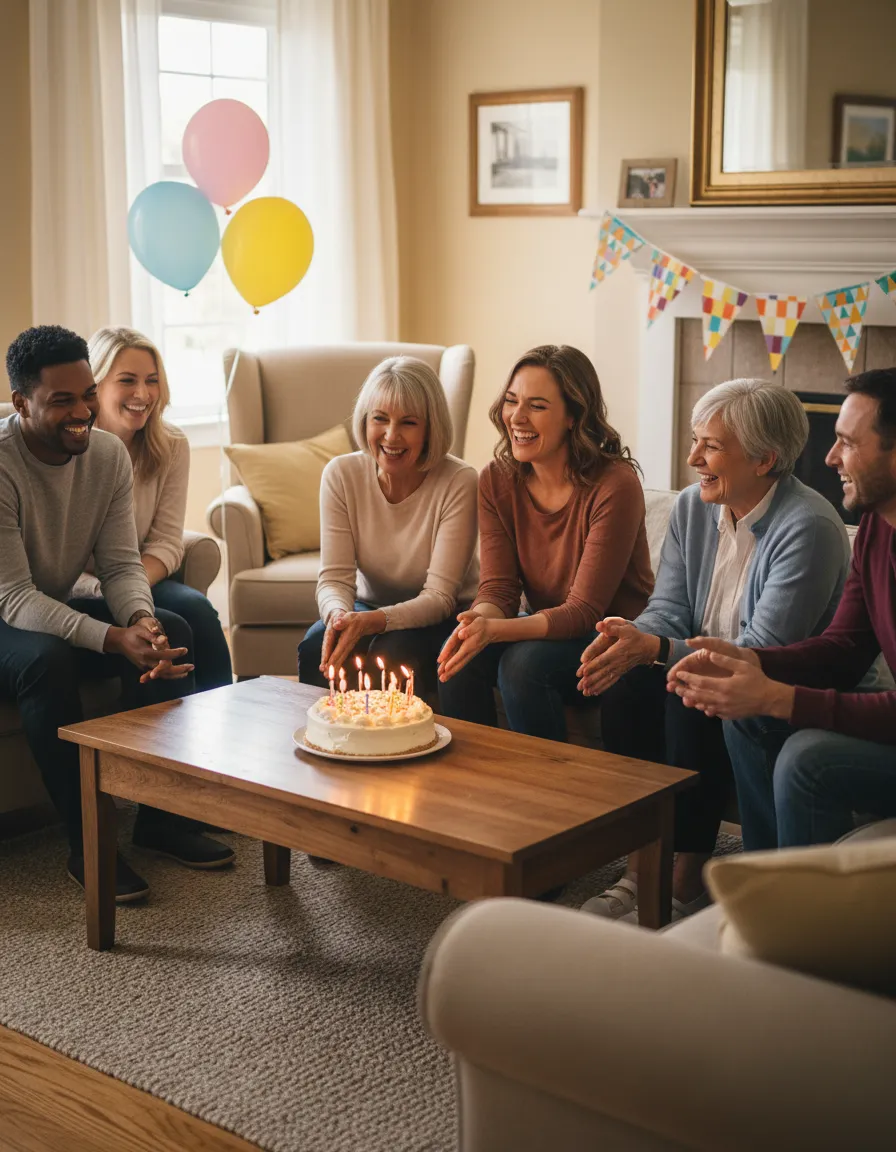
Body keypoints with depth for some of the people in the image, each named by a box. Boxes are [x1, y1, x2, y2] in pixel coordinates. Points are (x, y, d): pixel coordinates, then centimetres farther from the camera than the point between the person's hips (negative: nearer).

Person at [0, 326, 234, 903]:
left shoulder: (108, 454, -5)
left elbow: (121, 565, -5)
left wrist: (140, 619, -29)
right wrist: (115, 640, -40)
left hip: (60, 608, 6)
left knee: (172, 631, -16)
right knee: (46, 658, -37)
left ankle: (161, 816, -5)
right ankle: (87, 844, -23)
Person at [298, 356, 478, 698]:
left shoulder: (458, 483, -20)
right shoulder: (341, 475, -10)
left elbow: (440, 597, -22)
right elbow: (335, 577, -12)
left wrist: (372, 621, -39)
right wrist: (339, 615, -37)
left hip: (439, 619, -3)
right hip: (368, 607, 3)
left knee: (393, 653, -33)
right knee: (317, 646, -27)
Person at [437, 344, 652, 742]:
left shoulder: (614, 486, -21)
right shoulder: (497, 481, -3)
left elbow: (584, 611, -22)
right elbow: (497, 588, -6)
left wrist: (495, 629, -37)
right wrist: (478, 620, -31)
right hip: (546, 629, 5)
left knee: (524, 662, -31)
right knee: (460, 659, -22)